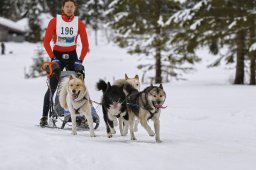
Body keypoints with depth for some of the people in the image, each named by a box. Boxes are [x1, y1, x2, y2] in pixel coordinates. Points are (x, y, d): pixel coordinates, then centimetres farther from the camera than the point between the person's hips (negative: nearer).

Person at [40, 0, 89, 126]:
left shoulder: (79, 23, -5)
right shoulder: (54, 21, -9)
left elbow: (85, 45, -3)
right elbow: (46, 42, -9)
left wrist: (80, 60, -12)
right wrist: (53, 58, -17)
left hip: (72, 56, 2)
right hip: (57, 55, -2)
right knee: (52, 87, -5)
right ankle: (44, 116, 0)